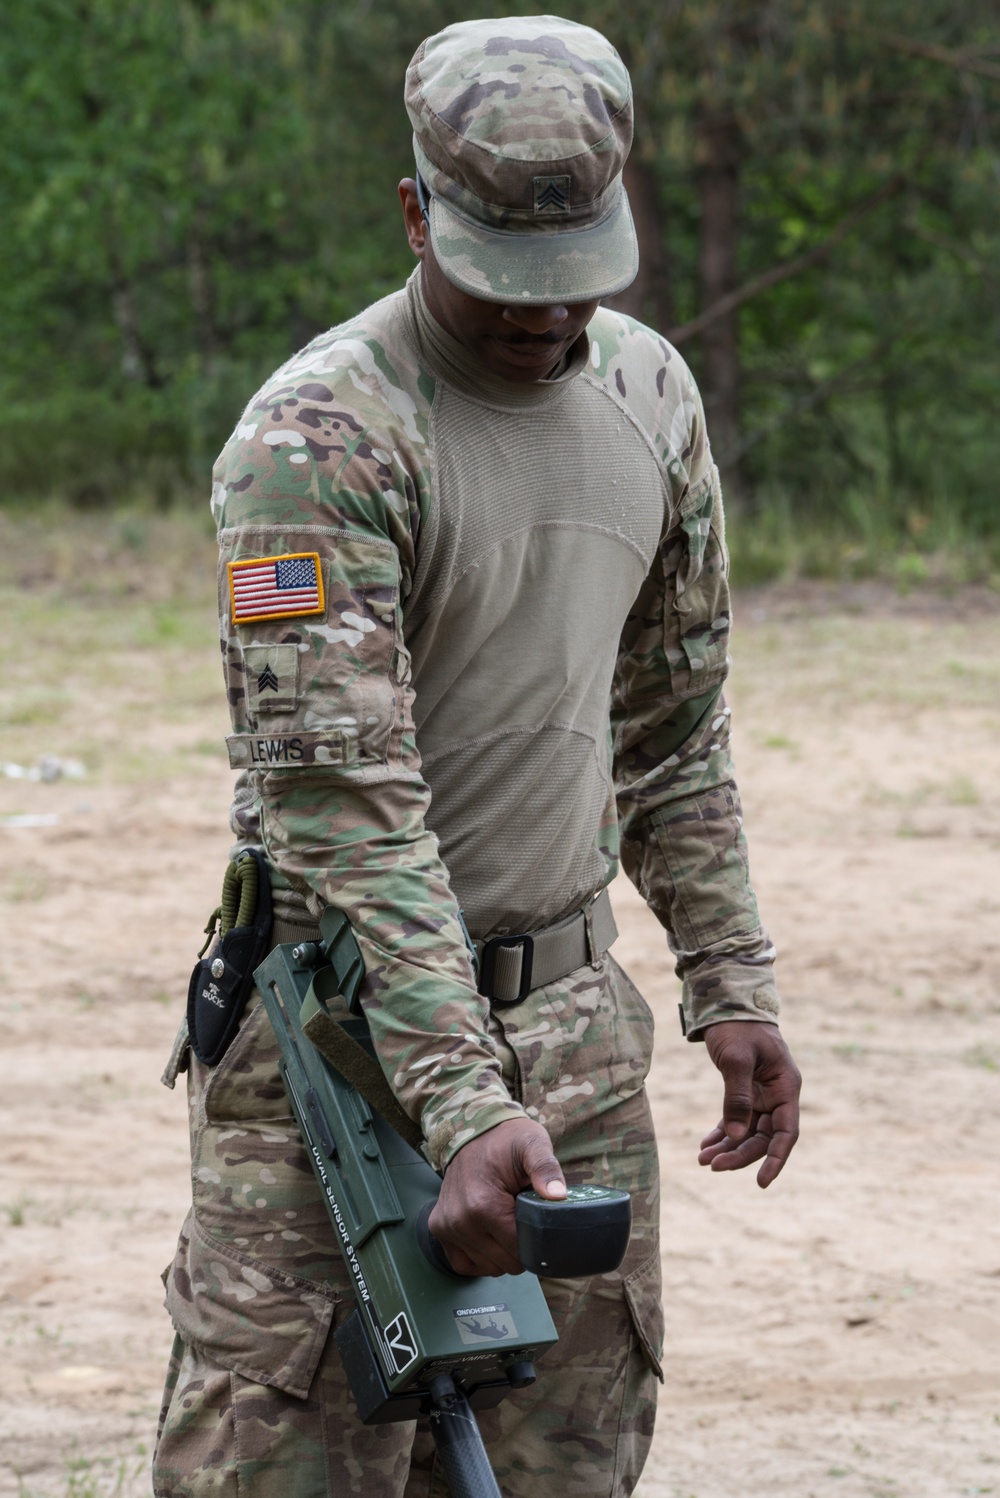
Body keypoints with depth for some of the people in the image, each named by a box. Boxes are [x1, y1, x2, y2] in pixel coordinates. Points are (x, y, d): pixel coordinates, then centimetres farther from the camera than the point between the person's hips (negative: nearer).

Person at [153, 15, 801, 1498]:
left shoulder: (650, 393, 8)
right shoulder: (319, 436, -15)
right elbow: (342, 799, -21)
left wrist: (732, 982, 13)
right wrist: (465, 1104, -28)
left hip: (576, 1021, 6)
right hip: (345, 1027, -6)